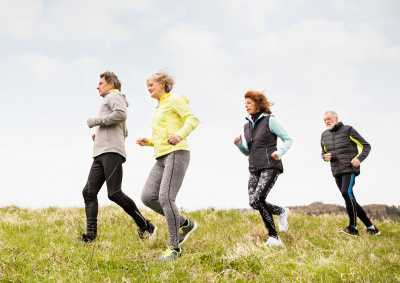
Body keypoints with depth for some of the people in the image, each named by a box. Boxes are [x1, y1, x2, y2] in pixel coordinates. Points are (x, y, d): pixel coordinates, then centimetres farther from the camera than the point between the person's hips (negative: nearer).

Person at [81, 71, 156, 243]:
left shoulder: (114, 96, 6)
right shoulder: (109, 102, 35)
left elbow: (121, 114, -18)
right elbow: (124, 133, 39)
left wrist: (95, 121, -8)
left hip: (112, 152, -10)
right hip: (101, 155, 10)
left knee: (114, 193, -17)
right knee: (89, 192, -4)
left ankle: (145, 226, -7)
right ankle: (90, 236, -11)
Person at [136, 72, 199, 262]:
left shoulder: (174, 99, 3)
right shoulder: (159, 109, 28)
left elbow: (193, 119, -10)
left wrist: (181, 134, -29)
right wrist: (147, 142, 13)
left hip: (177, 154, -9)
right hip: (162, 159, 9)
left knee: (165, 198, -20)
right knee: (148, 197, -8)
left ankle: (174, 248, -14)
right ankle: (184, 224, 6)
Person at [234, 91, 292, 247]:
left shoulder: (270, 120, -1)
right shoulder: (247, 126, 17)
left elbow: (288, 140, 2)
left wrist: (279, 152, -16)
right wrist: (239, 144, 1)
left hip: (270, 167, -6)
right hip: (255, 169, 6)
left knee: (257, 199, -21)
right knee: (253, 202, -9)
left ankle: (273, 237, -2)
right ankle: (281, 212, 16)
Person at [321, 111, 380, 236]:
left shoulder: (348, 130, -2)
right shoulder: (324, 135, 13)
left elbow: (366, 146, 1)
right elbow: (323, 152, 25)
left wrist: (359, 158, -17)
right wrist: (325, 156, 0)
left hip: (350, 169, -6)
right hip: (336, 172, 6)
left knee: (346, 192, -26)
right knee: (350, 199, 3)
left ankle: (353, 227, -17)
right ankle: (371, 227, 10)